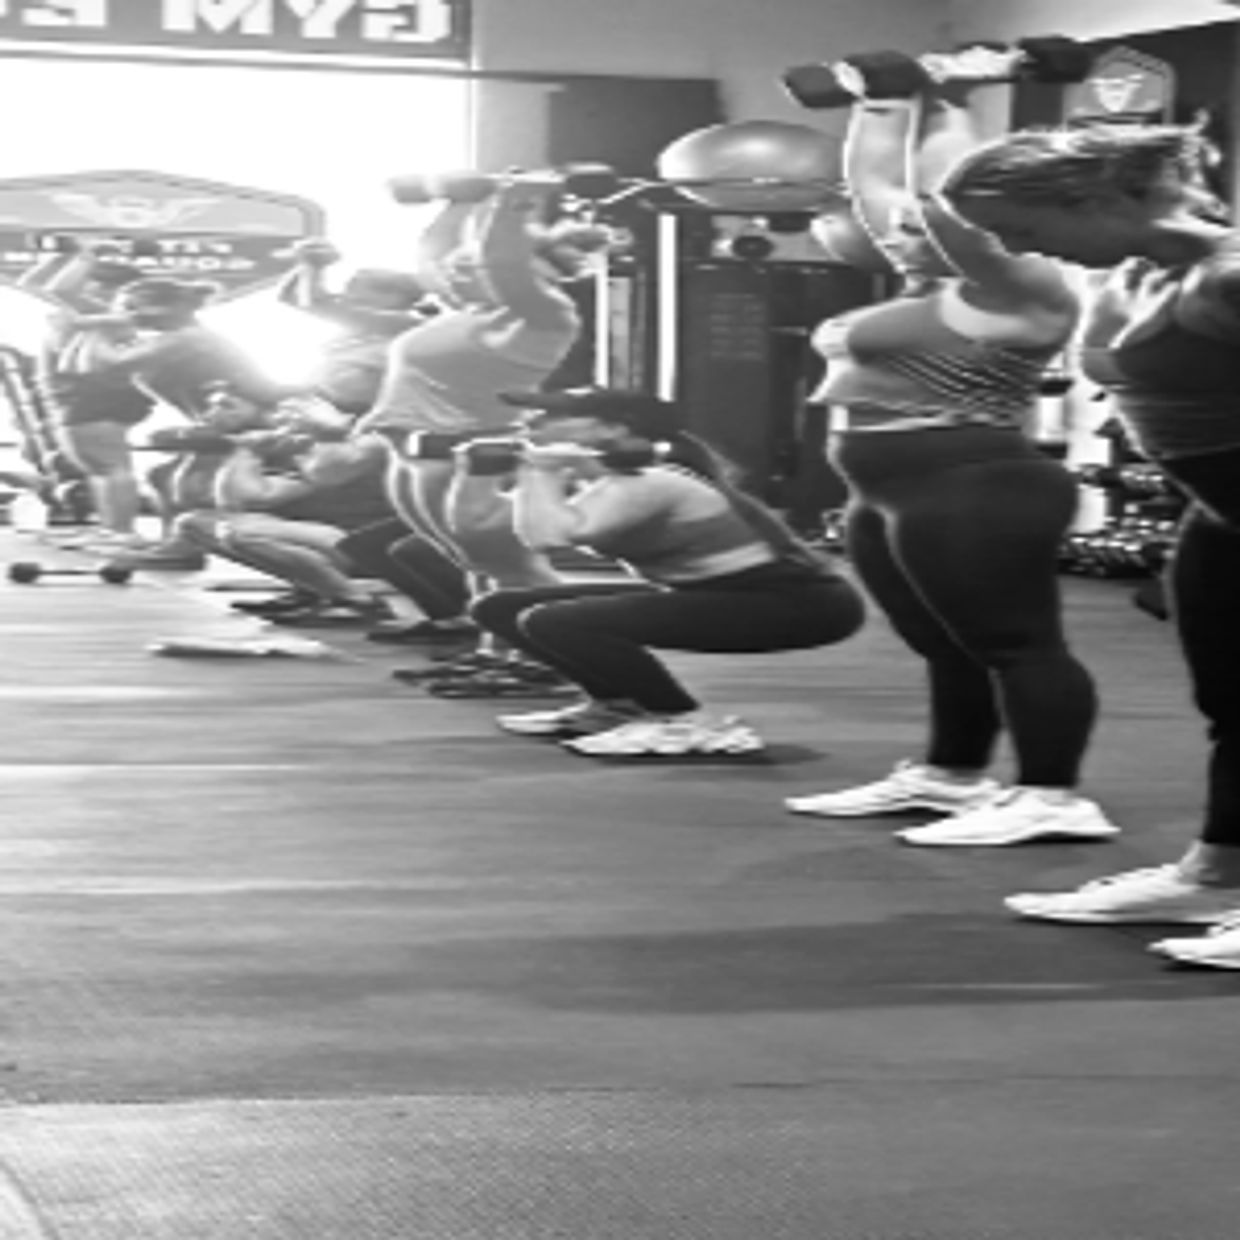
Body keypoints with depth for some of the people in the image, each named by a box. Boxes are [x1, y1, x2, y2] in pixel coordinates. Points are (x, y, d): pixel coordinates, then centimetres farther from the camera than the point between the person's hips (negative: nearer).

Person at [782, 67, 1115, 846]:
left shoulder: (1018, 294, -10)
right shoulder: (932, 286, 16)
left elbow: (950, 206, -24)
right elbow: (873, 184, 22)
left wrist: (950, 115, -16)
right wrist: (884, 104, 19)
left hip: (976, 497, -10)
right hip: (900, 501, 10)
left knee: (1016, 644, -8)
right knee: (955, 651, 16)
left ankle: (1053, 799, -9)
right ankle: (950, 777, 24)